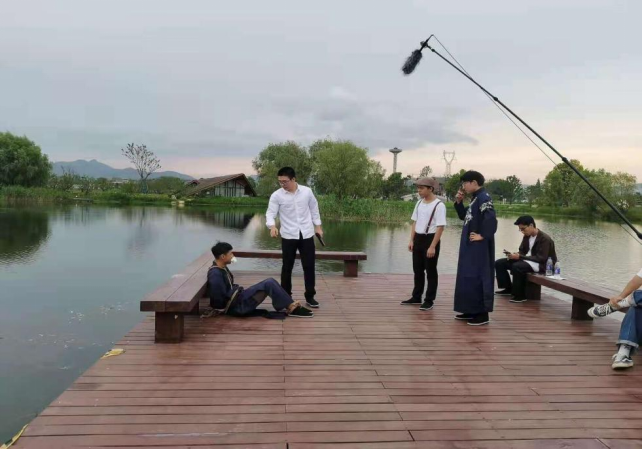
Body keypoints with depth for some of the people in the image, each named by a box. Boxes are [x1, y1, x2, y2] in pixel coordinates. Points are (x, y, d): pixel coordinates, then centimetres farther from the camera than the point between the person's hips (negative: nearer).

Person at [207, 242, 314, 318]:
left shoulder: (222, 268, 9)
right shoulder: (215, 274, -22)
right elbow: (222, 300, -25)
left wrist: (237, 290, 3)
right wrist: (238, 291, -12)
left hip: (236, 298, 10)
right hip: (235, 307, -10)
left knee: (269, 282, 1)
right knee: (268, 284, -16)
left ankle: (287, 306, 0)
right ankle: (291, 307, -5)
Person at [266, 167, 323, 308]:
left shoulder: (307, 191, -1)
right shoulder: (276, 195, -6)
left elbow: (314, 209, 11)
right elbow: (270, 213, -8)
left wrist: (318, 227, 10)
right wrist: (272, 226, -28)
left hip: (307, 235, 1)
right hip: (288, 236, -1)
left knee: (309, 266, 4)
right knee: (287, 267, 6)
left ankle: (310, 296, 16)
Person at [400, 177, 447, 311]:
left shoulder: (439, 205, -15)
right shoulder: (419, 203, 8)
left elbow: (440, 227, -18)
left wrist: (432, 246, -21)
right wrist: (411, 240, 5)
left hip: (430, 239, -7)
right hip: (418, 239, 7)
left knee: (431, 271, 3)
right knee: (417, 270, 15)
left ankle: (429, 300, 12)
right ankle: (416, 297, 27)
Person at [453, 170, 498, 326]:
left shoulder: (484, 198, -16)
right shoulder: (475, 198, 13)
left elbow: (491, 219, -28)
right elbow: (464, 216, 22)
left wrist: (482, 235, -19)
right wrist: (459, 202, 8)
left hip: (479, 247, -10)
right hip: (470, 245, 10)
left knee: (477, 277, -6)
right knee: (467, 277, 14)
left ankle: (483, 314, 1)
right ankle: (471, 311, 23)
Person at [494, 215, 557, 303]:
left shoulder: (545, 239, -18)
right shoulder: (527, 236, 6)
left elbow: (541, 258, -24)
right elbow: (522, 251, 13)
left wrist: (520, 257, -29)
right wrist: (514, 255, -13)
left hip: (541, 265, -9)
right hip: (527, 260, 9)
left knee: (517, 266, -37)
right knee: (499, 263, -2)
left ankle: (520, 295, -24)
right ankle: (508, 289, 5)